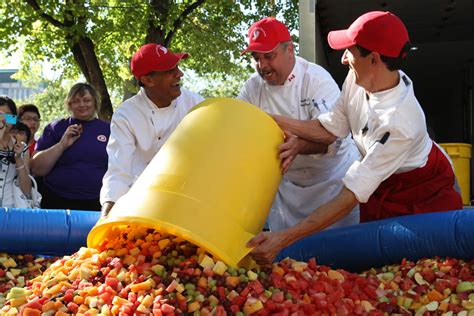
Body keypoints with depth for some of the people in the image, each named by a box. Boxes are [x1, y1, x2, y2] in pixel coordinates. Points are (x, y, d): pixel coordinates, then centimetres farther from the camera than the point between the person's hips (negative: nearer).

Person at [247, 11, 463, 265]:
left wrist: (283, 239, -43)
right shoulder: (358, 78, -18)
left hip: (423, 193, -6)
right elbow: (330, 130, -4)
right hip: (380, 184, 6)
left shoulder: (400, 124, -40)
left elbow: (350, 196, -40)